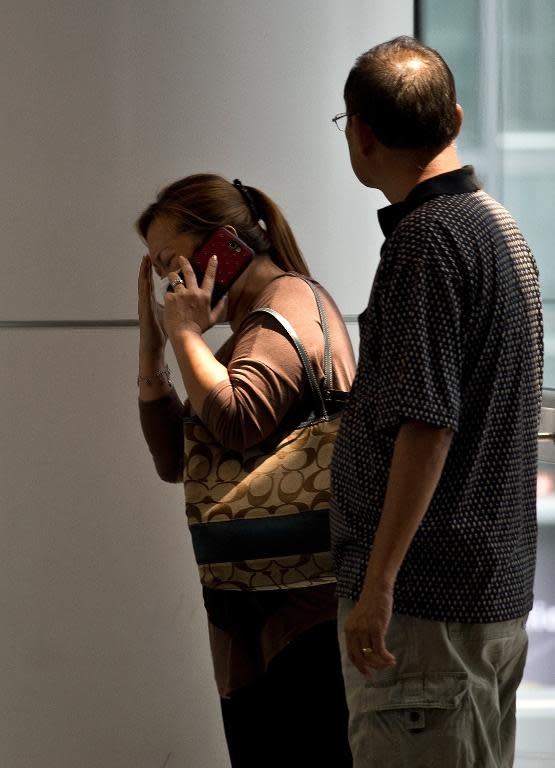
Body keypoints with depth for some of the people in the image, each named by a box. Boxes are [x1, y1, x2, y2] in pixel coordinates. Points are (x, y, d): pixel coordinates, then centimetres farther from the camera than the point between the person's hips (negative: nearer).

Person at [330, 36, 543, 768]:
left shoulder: (425, 240, -16)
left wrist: (379, 582, -22)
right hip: (498, 593, 10)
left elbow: (426, 425, -23)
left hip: (424, 599, -10)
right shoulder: (503, 228, 15)